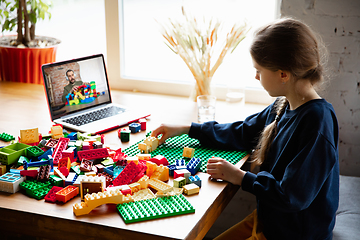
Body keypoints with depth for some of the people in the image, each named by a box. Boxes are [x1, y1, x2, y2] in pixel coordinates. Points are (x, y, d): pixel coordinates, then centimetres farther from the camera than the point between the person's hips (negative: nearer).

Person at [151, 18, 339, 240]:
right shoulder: (282, 107, 0)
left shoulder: (316, 122, -28)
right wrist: (185, 129, 15)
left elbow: (293, 196, -28)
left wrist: (242, 177, -16)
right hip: (266, 220, 8)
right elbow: (242, 133, 15)